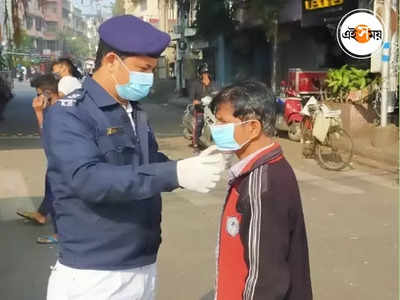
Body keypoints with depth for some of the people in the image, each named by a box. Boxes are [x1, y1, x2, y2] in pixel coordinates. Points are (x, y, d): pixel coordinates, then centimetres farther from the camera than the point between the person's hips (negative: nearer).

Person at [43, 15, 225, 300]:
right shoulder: (69, 114, -14)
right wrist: (176, 174, -32)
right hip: (93, 275, -6)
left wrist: (196, 166, -3)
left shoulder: (136, 112, 9)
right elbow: (87, 179, -27)